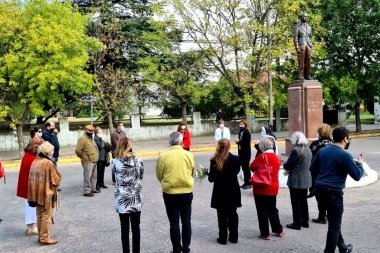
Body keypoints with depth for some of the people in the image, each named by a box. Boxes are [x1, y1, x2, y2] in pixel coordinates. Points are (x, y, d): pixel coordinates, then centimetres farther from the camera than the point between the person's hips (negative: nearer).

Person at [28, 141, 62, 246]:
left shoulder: (34, 162, 4)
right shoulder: (49, 163, -17)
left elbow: (31, 177, 9)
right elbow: (57, 179, -13)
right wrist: (56, 180, 9)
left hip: (36, 193, 7)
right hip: (47, 194, -7)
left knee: (39, 216, 16)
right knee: (46, 216, 1)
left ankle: (41, 236, 25)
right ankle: (45, 238, 5)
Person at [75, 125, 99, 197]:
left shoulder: (91, 138, 17)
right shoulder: (82, 138, -14)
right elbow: (78, 150, -19)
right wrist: (83, 156, -6)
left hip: (94, 161, 10)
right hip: (88, 161, -10)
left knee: (94, 176, 17)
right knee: (87, 177, -7)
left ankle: (93, 189, 29)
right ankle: (87, 191, -3)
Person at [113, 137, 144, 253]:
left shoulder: (115, 162, -11)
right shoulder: (138, 160, -6)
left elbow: (116, 178, 1)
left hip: (122, 200, -1)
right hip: (136, 198, 2)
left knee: (124, 229, 9)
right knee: (136, 228, 13)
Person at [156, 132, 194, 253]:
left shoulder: (163, 156, -11)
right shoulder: (189, 155, -6)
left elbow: (159, 176, 0)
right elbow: (192, 173, 7)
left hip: (170, 194, -2)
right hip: (187, 192, 2)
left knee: (174, 223, 8)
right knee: (186, 221, 14)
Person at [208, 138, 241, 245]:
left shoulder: (214, 160, -15)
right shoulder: (236, 159, -9)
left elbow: (211, 178, -10)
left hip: (220, 191, -2)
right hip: (233, 191, 2)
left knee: (222, 215, 9)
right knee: (232, 214, 15)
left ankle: (223, 238, 14)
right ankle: (234, 237, 23)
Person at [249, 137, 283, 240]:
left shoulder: (261, 157, -17)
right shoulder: (276, 157, 3)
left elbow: (252, 167, -9)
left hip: (261, 188, -6)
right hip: (273, 188, 6)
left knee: (262, 211, 4)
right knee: (272, 209, 21)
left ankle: (265, 233, 10)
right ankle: (278, 230, 27)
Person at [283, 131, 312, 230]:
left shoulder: (296, 150, -20)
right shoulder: (308, 149, 7)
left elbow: (287, 165, -21)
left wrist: (284, 165, 2)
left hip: (296, 181, -8)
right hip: (306, 179, 8)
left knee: (296, 202, 1)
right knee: (303, 200, 17)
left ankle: (296, 223, 7)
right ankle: (305, 221, 26)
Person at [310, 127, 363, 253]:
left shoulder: (322, 150, 7)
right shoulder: (345, 155, -14)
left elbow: (312, 169, 13)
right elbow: (357, 176, -11)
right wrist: (359, 164, 7)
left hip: (320, 189, 8)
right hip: (333, 192, -8)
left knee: (333, 221, 23)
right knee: (334, 225, 4)